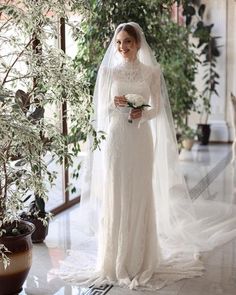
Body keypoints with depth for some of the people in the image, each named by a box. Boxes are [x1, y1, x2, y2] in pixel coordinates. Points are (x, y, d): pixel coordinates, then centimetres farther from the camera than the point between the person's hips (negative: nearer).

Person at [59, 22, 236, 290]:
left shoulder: (152, 72, 3)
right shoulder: (108, 71, 3)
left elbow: (158, 108, 4)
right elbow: (101, 110, 4)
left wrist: (142, 113, -16)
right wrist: (114, 104, -17)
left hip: (141, 140, 0)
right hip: (115, 139, 0)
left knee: (140, 196, 5)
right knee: (114, 196, 2)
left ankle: (139, 258, 19)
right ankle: (115, 259, 16)